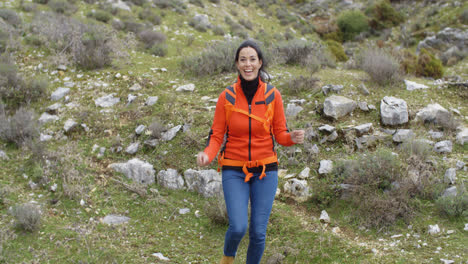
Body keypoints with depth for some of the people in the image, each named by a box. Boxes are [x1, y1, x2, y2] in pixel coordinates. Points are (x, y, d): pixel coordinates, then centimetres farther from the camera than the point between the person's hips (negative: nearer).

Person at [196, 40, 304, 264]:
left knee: (258, 231, 1)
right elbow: (216, 135, -2)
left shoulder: (273, 95, -4)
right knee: (238, 227, -12)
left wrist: (293, 138, -21)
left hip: (265, 169, 1)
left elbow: (280, 134, 1)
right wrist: (207, 154, -22)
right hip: (234, 171, -1)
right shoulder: (226, 97, -6)